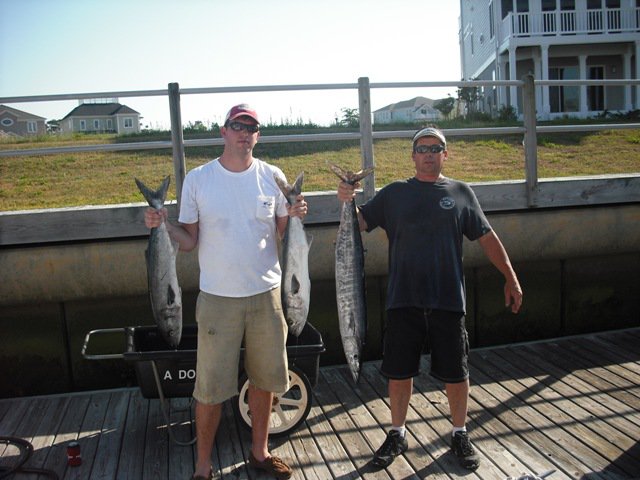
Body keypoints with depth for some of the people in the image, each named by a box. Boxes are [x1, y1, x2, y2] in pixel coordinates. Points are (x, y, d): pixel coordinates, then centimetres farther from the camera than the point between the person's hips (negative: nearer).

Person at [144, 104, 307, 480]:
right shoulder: (198, 179, -2)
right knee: (211, 385, 3)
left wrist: (294, 216, -12)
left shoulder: (272, 177, 2)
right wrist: (163, 224, -16)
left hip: (266, 293, 2)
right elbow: (189, 241, 1)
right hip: (218, 297, -2)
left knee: (264, 378, 14)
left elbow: (282, 234, 7)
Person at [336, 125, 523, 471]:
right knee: (399, 372, 9)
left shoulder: (460, 192, 7)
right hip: (403, 300, 0)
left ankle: (459, 434, 32)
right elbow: (359, 223, 3)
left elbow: (487, 237, 9)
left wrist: (510, 278, 5)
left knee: (455, 372, 10)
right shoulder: (394, 193, 6)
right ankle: (397, 435, 29)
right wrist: (347, 201, -16)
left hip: (448, 300, 0)